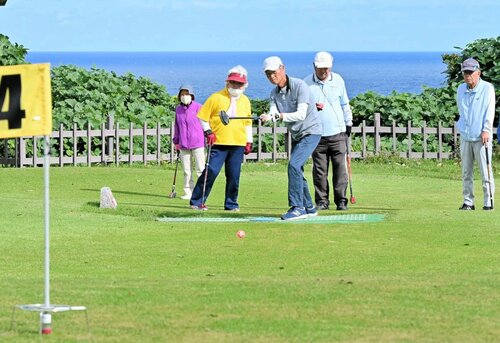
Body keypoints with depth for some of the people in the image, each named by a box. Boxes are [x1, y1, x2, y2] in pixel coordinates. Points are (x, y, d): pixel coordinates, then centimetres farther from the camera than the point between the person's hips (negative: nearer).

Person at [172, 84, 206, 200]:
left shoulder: (198, 107, -2)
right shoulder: (178, 109, 12)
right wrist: (176, 143, 19)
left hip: (198, 144, -5)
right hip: (183, 145, 5)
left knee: (200, 170, -4)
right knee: (186, 171, 7)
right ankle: (188, 192, 12)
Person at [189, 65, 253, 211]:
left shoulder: (245, 101, 13)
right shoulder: (216, 98, 0)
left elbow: (248, 123, 21)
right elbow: (203, 116, 3)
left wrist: (249, 141, 16)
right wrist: (208, 132, -8)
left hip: (238, 144, 4)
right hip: (218, 143, -4)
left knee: (234, 175, 2)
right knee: (211, 171, -9)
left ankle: (231, 204, 13)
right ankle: (196, 201, -3)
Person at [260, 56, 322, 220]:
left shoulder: (299, 86, -19)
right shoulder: (274, 93, 4)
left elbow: (301, 114, -27)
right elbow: (273, 112, -12)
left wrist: (280, 116, -39)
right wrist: (269, 117, -36)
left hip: (311, 132, -8)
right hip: (296, 135, 8)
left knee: (294, 165, -22)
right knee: (296, 170, 11)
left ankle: (297, 207, -21)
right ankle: (309, 208, 25)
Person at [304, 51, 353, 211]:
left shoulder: (338, 80, 8)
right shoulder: (307, 83, 1)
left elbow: (344, 103, 18)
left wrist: (348, 123, 19)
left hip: (338, 132, 1)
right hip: (317, 134, -1)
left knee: (340, 167, -3)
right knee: (319, 170, -1)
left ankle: (341, 200, 2)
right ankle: (322, 200, 7)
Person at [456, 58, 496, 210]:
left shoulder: (487, 88, -1)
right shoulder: (461, 89, 13)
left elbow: (490, 111, -8)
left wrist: (486, 130, -17)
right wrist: (463, 127, 15)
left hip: (481, 136, -4)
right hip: (465, 136, 5)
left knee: (485, 171, -6)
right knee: (466, 172, 4)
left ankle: (488, 202, -3)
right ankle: (468, 202, 8)